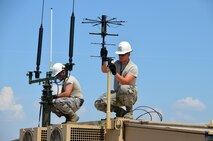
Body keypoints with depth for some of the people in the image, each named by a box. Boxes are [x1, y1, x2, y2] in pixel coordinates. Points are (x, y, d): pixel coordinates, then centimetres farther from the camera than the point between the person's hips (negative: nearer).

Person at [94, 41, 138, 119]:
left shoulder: (133, 67, -8)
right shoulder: (116, 63, 9)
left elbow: (125, 82, -23)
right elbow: (104, 70, -8)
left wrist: (115, 73, -35)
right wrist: (104, 59, -25)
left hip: (130, 95, -5)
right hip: (117, 94, 5)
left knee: (123, 88, -41)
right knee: (99, 104, -16)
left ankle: (129, 111, -14)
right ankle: (120, 111, 7)